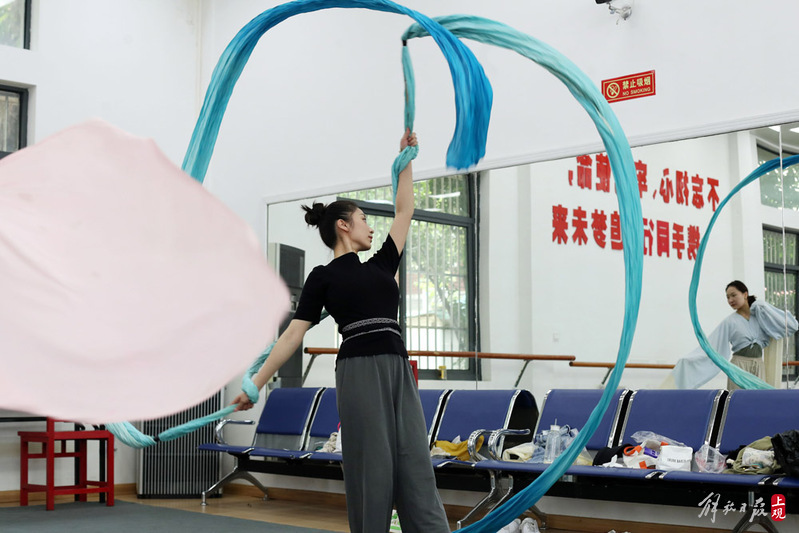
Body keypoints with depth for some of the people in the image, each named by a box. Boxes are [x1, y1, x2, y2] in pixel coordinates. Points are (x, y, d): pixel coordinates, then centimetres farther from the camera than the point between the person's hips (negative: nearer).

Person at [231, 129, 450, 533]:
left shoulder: (381, 266, 21)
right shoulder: (323, 277, 4)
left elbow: (404, 212, 25)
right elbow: (293, 333, -1)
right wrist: (256, 383, -7)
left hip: (398, 371, 6)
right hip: (360, 372, -6)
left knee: (416, 468, 1)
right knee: (371, 470, -4)